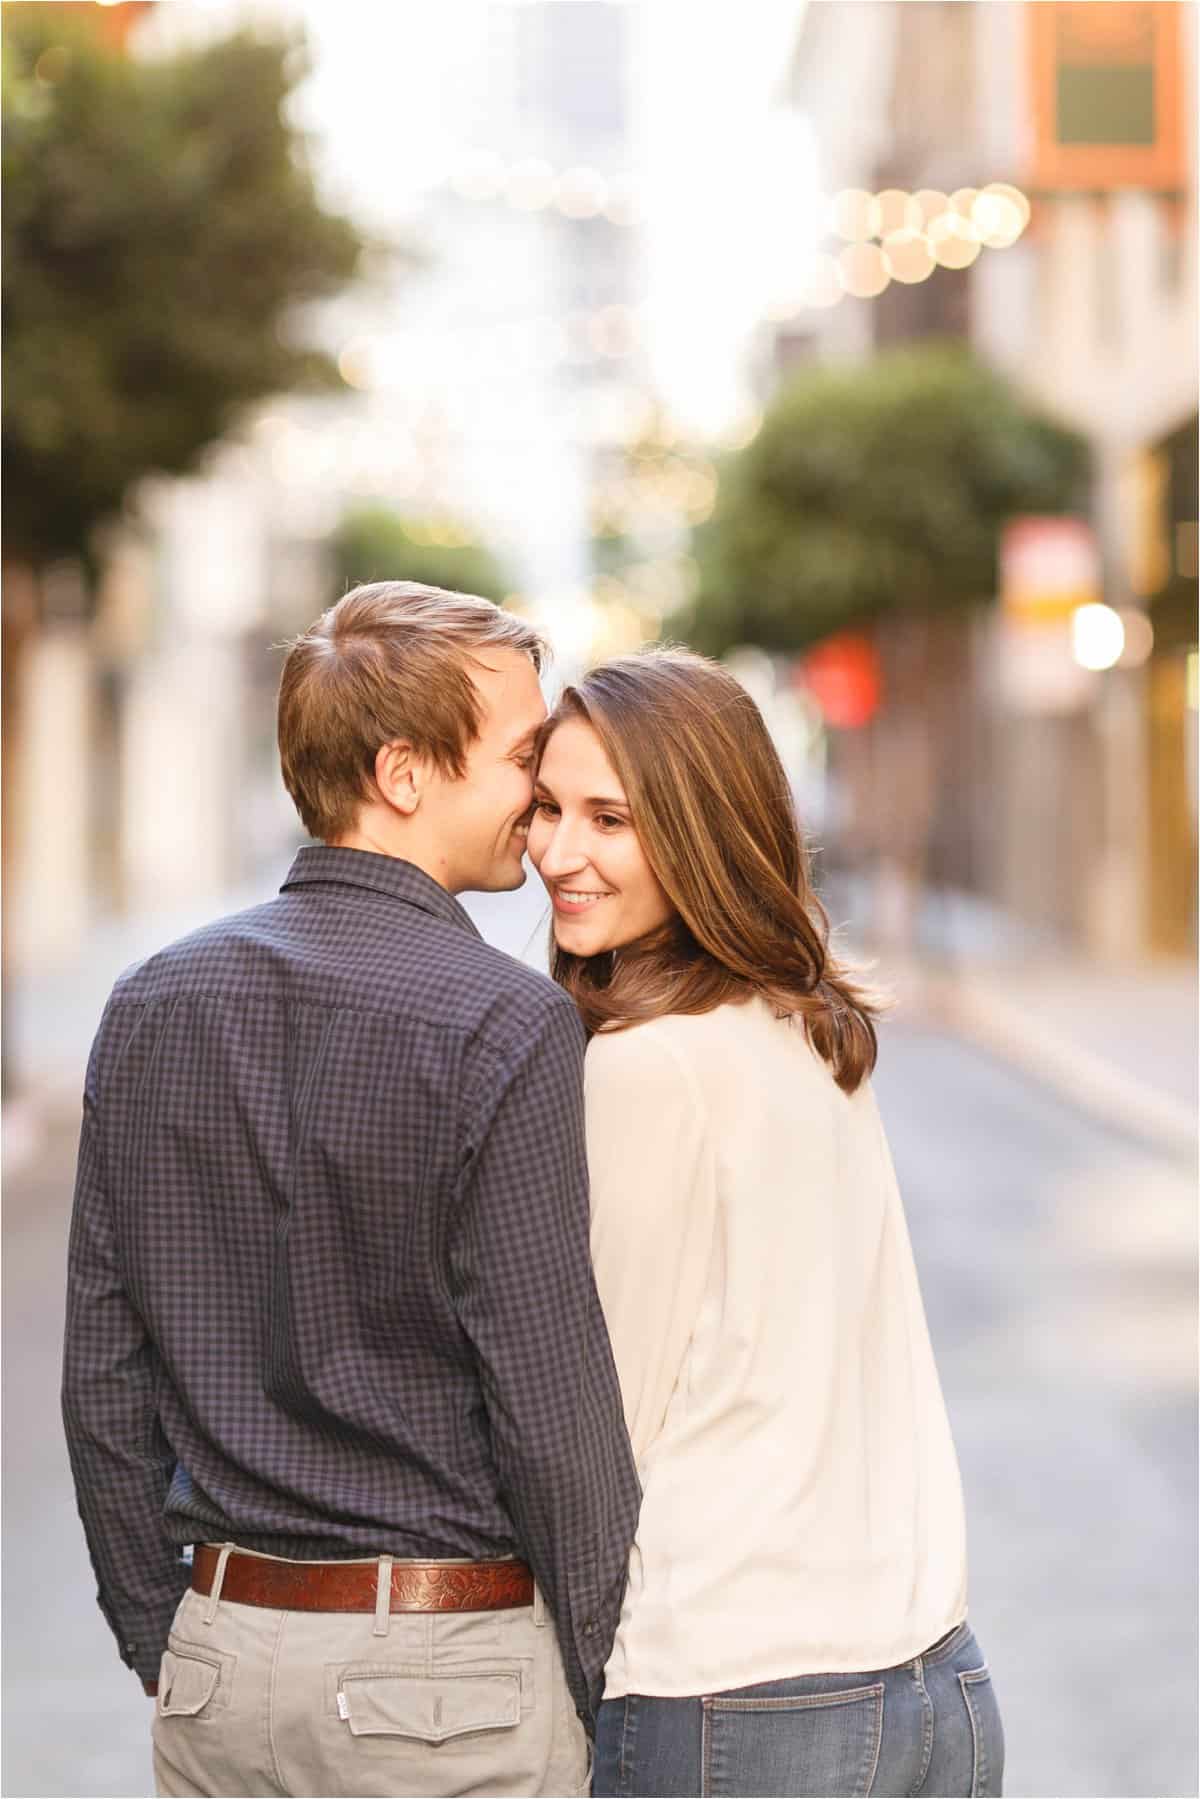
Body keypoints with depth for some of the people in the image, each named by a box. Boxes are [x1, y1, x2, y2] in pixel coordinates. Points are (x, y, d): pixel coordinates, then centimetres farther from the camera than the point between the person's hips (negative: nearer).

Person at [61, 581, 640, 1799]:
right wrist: (604, 1691, -3)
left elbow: (101, 1379, 6)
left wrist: (164, 1645, 15)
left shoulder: (152, 1007, 3)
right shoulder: (503, 1028, -15)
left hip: (221, 1656, 6)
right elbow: (550, 1404, -15)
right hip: (451, 1663, -5)